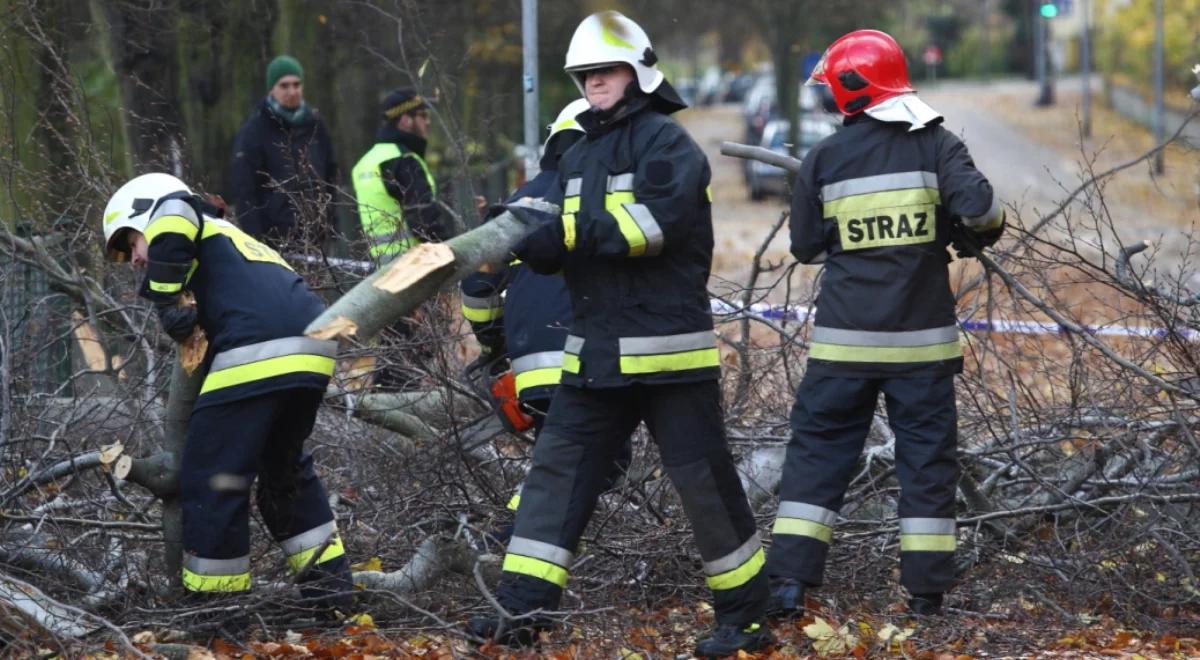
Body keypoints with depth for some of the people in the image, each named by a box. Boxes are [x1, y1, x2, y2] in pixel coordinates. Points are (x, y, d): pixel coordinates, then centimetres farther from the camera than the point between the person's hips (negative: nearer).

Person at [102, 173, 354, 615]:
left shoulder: (200, 229, 13)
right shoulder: (234, 242, 37)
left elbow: (173, 214, -12)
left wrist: (166, 302, -5)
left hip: (257, 357, -9)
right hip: (313, 353, 9)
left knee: (212, 479, 1)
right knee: (284, 467, 27)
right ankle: (330, 586, 26)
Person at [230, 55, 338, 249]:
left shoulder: (314, 125, 14)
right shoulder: (254, 131, -2)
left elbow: (331, 173, 22)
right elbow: (243, 189, -5)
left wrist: (328, 221, 14)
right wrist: (255, 237, -13)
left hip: (312, 237, 5)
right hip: (273, 239, -5)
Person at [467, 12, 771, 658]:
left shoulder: (666, 143, -7)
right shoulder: (579, 154, 17)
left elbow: (658, 221, -23)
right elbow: (560, 249, 14)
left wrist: (571, 228, -22)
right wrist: (528, 232, -8)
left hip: (668, 349, -7)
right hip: (594, 352, 7)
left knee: (704, 479, -1)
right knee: (556, 470, 2)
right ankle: (522, 607, 2)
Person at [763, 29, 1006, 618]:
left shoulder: (824, 158, -1)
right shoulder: (935, 144, -4)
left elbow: (805, 247, 6)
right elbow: (979, 208, -17)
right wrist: (987, 227, 5)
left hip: (845, 337, 0)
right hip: (921, 337, 0)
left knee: (817, 449, 7)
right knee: (927, 457, 9)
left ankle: (788, 582, -1)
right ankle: (926, 591, 9)